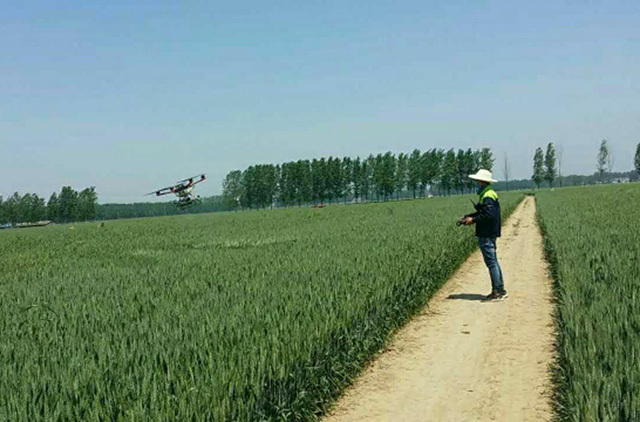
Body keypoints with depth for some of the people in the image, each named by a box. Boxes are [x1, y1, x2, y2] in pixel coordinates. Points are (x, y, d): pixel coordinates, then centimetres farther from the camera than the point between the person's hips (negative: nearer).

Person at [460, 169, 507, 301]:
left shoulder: (488, 197, -16)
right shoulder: (487, 194, 17)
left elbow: (489, 215, -24)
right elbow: (482, 212, 22)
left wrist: (473, 220, -16)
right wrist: (468, 216, 12)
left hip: (487, 235, -11)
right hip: (487, 234, 11)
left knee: (491, 262, -8)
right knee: (493, 262, 14)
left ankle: (498, 291, -5)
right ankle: (500, 290, 19)